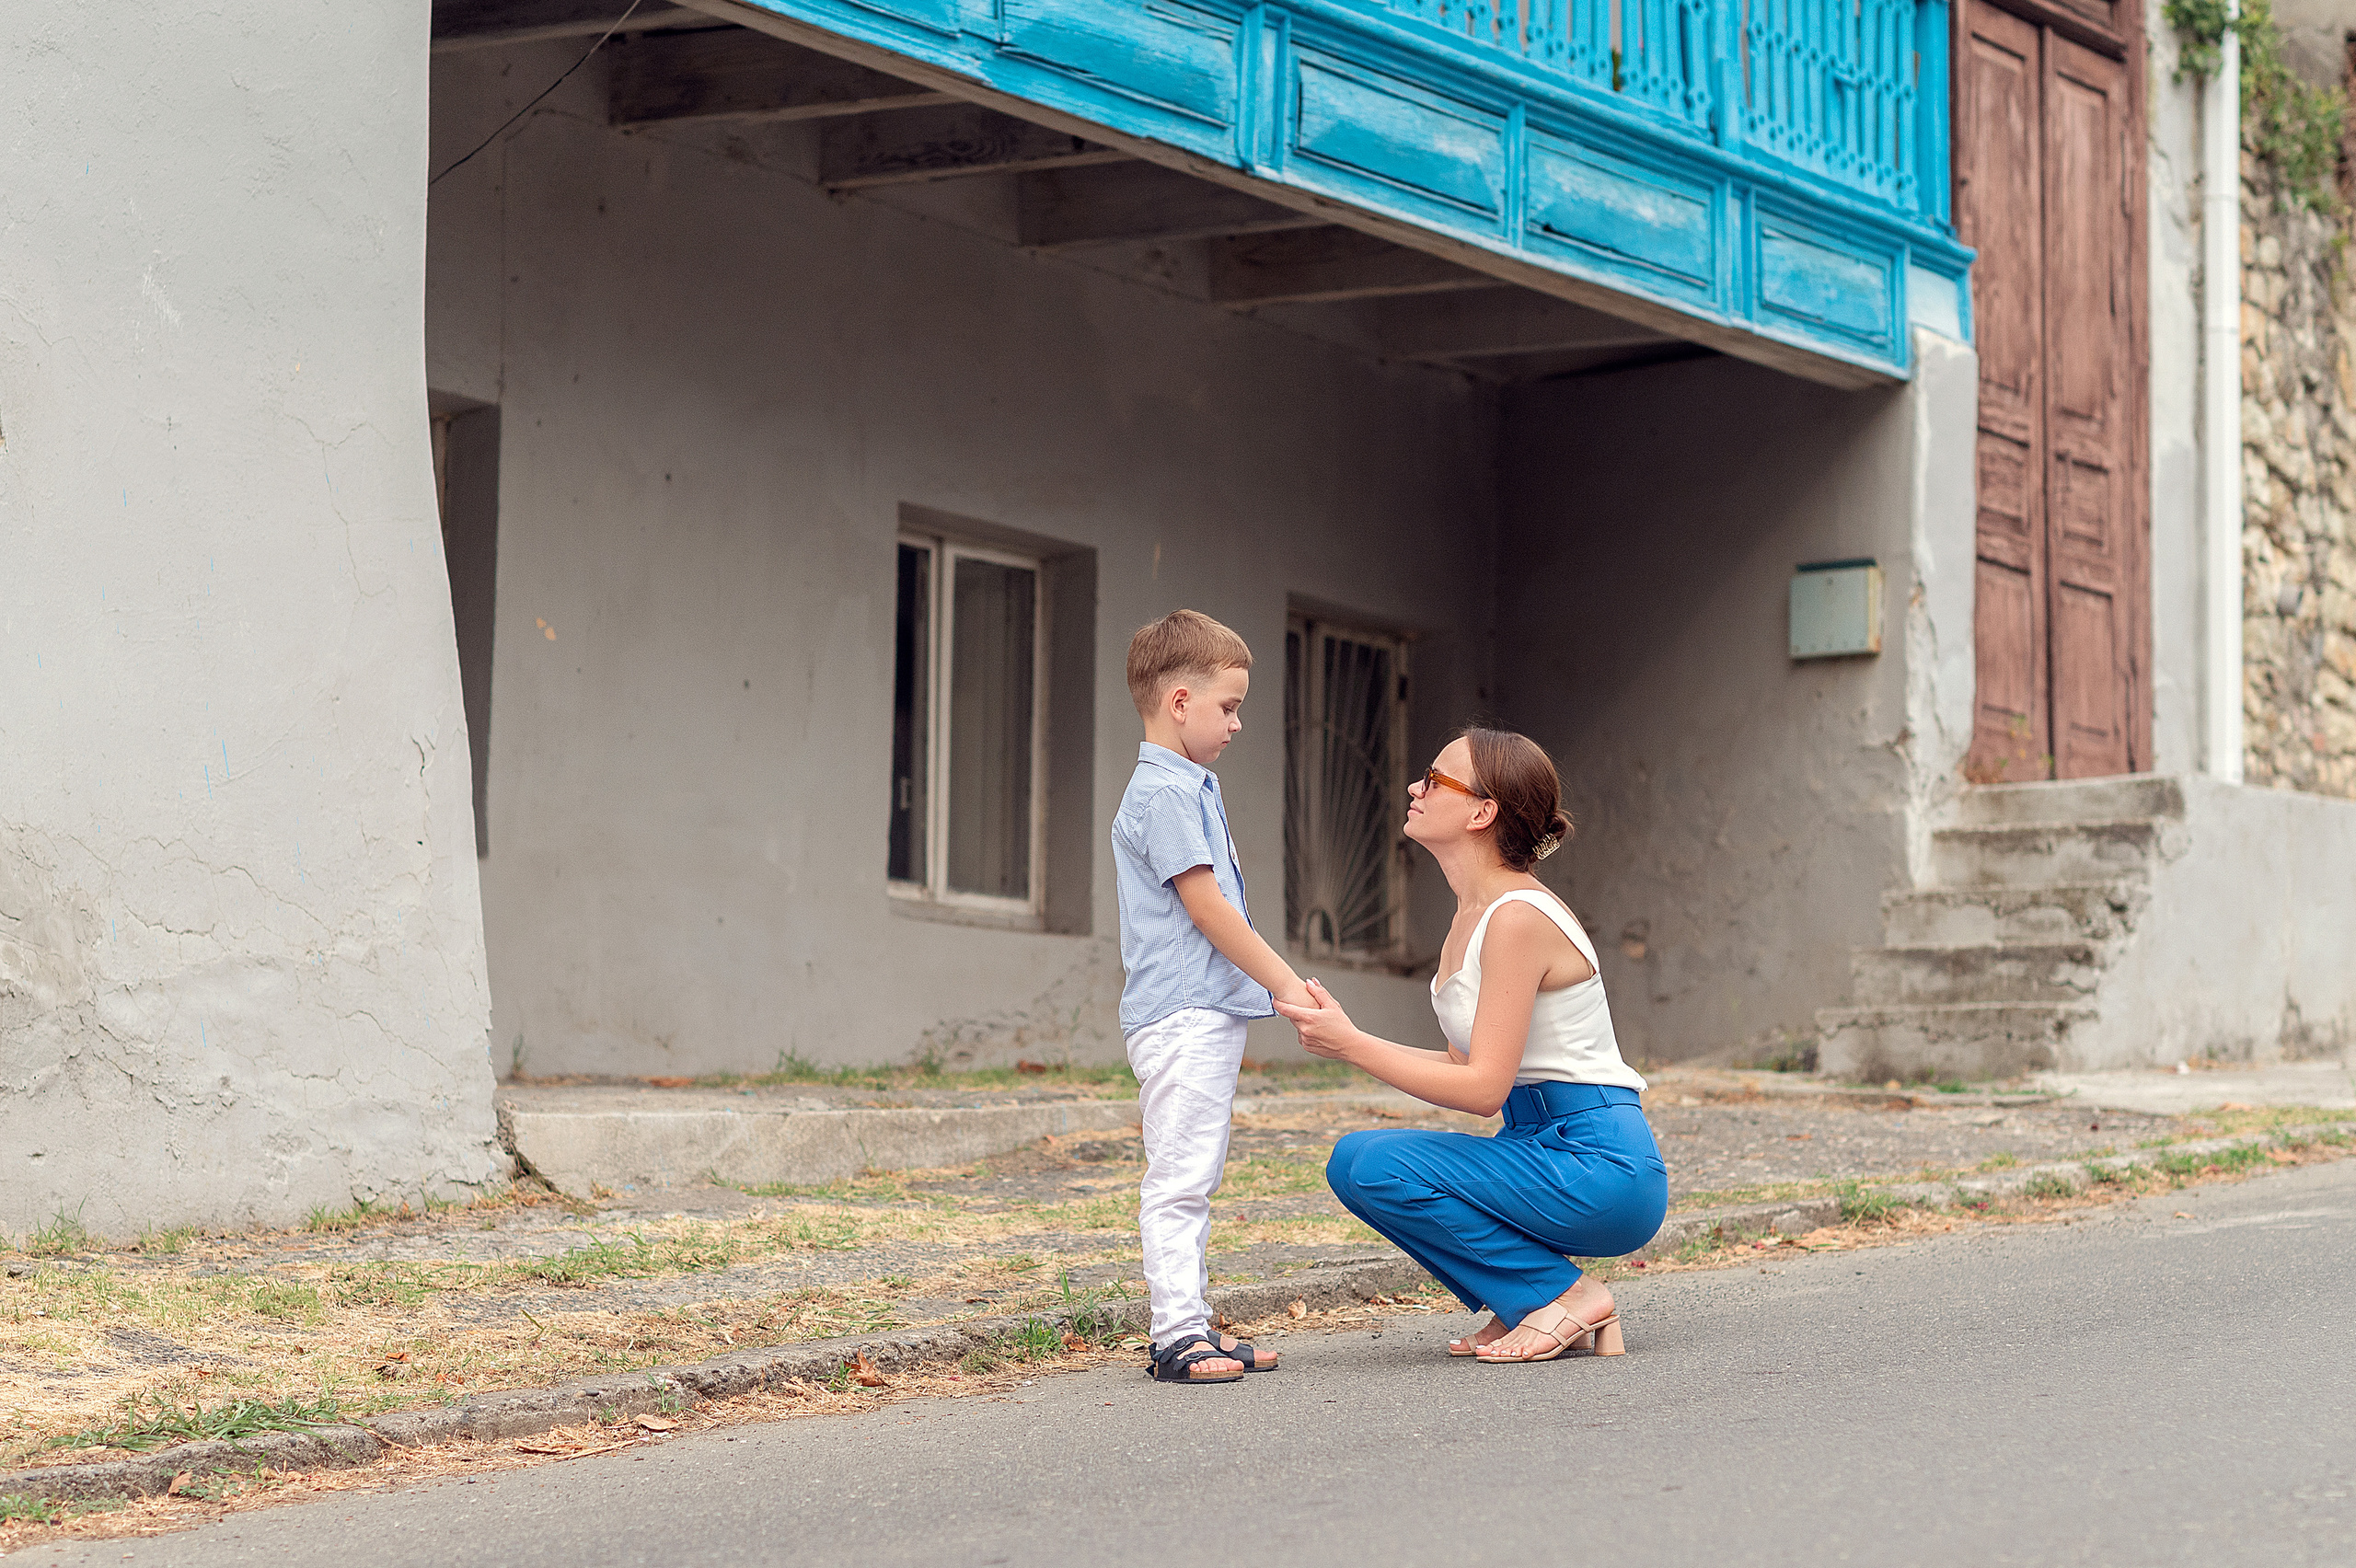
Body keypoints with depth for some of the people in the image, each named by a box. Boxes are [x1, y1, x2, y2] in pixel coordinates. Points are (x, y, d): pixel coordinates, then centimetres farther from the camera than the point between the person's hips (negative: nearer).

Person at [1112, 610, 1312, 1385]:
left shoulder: (1190, 787, 19)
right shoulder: (1163, 792, -13)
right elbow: (1204, 905, -17)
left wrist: (1281, 979, 18)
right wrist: (1284, 981, -13)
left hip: (1210, 1013, 11)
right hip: (1180, 1017, -11)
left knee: (1193, 1178, 12)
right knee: (1178, 1178, -9)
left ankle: (1190, 1327, 16)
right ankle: (1177, 1334, -10)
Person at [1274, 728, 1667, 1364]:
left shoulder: (1517, 917, -18)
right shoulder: (1471, 915, 12)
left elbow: (1485, 1088, -20)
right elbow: (1468, 1066, 14)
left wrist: (1352, 1044, -18)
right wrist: (1344, 1041, 5)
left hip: (1603, 1168, -10)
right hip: (1546, 1151, 10)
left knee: (1374, 1164, -18)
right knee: (1352, 1163, 8)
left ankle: (1566, 1292, -7)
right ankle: (1529, 1305, 8)